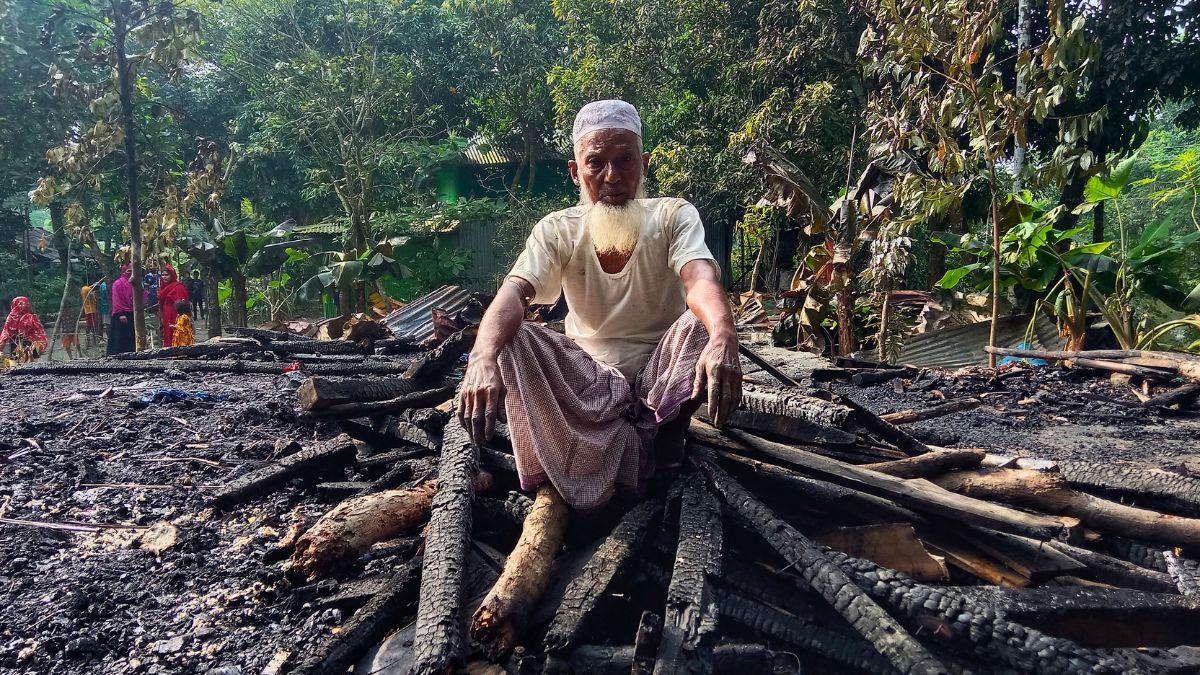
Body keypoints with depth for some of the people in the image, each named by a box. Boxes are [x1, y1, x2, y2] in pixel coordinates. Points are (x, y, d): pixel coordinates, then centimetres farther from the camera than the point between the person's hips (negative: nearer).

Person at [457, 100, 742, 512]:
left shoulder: (674, 216, -12)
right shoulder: (558, 230, -9)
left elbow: (701, 281, -32)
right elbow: (512, 294, -25)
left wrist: (723, 337, -56)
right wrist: (483, 360, -48)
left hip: (661, 376, -1)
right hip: (587, 376, 2)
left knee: (701, 324, -32)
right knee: (510, 339, -27)